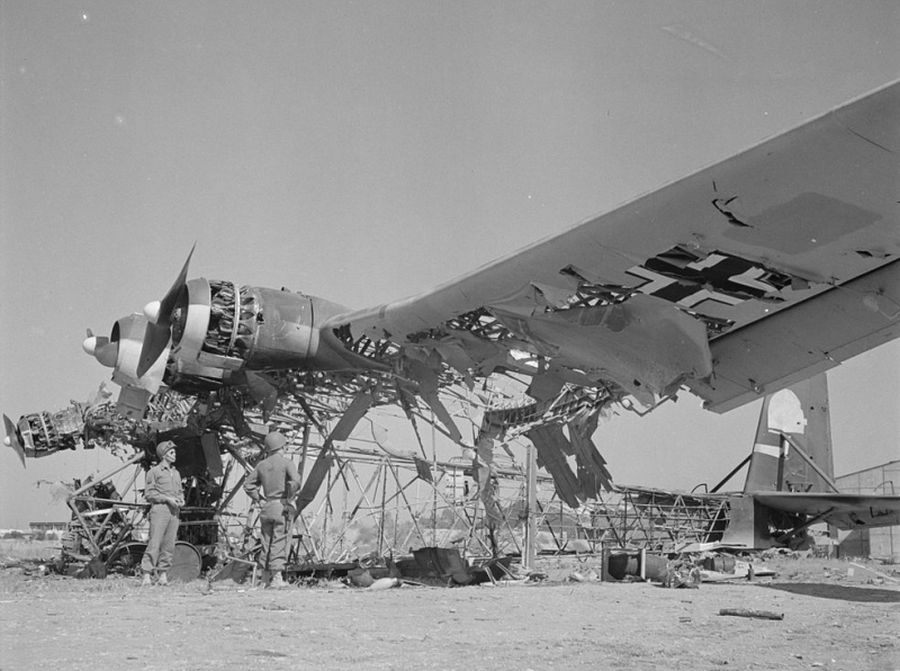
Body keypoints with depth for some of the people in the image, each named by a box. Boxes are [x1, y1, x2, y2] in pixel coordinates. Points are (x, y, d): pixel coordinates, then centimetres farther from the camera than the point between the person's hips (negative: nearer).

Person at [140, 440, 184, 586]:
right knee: (154, 543, -11)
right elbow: (149, 494, -5)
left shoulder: (176, 473, 20)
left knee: (169, 545, 4)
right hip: (159, 510, -6)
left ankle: (163, 575, 9)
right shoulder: (154, 472, 1)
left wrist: (181, 499, 4)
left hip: (174, 512, 6)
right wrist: (167, 499, -13)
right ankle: (147, 575, -10)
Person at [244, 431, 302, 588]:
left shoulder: (262, 465, 10)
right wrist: (289, 498, -8)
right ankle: (276, 578, -4)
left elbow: (248, 485, 13)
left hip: (266, 508, 5)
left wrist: (260, 500, 13)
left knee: (266, 542, 12)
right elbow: (296, 482, -20)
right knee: (279, 543, -2)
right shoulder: (286, 463, -6)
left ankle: (265, 577, 16)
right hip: (282, 507, -5)